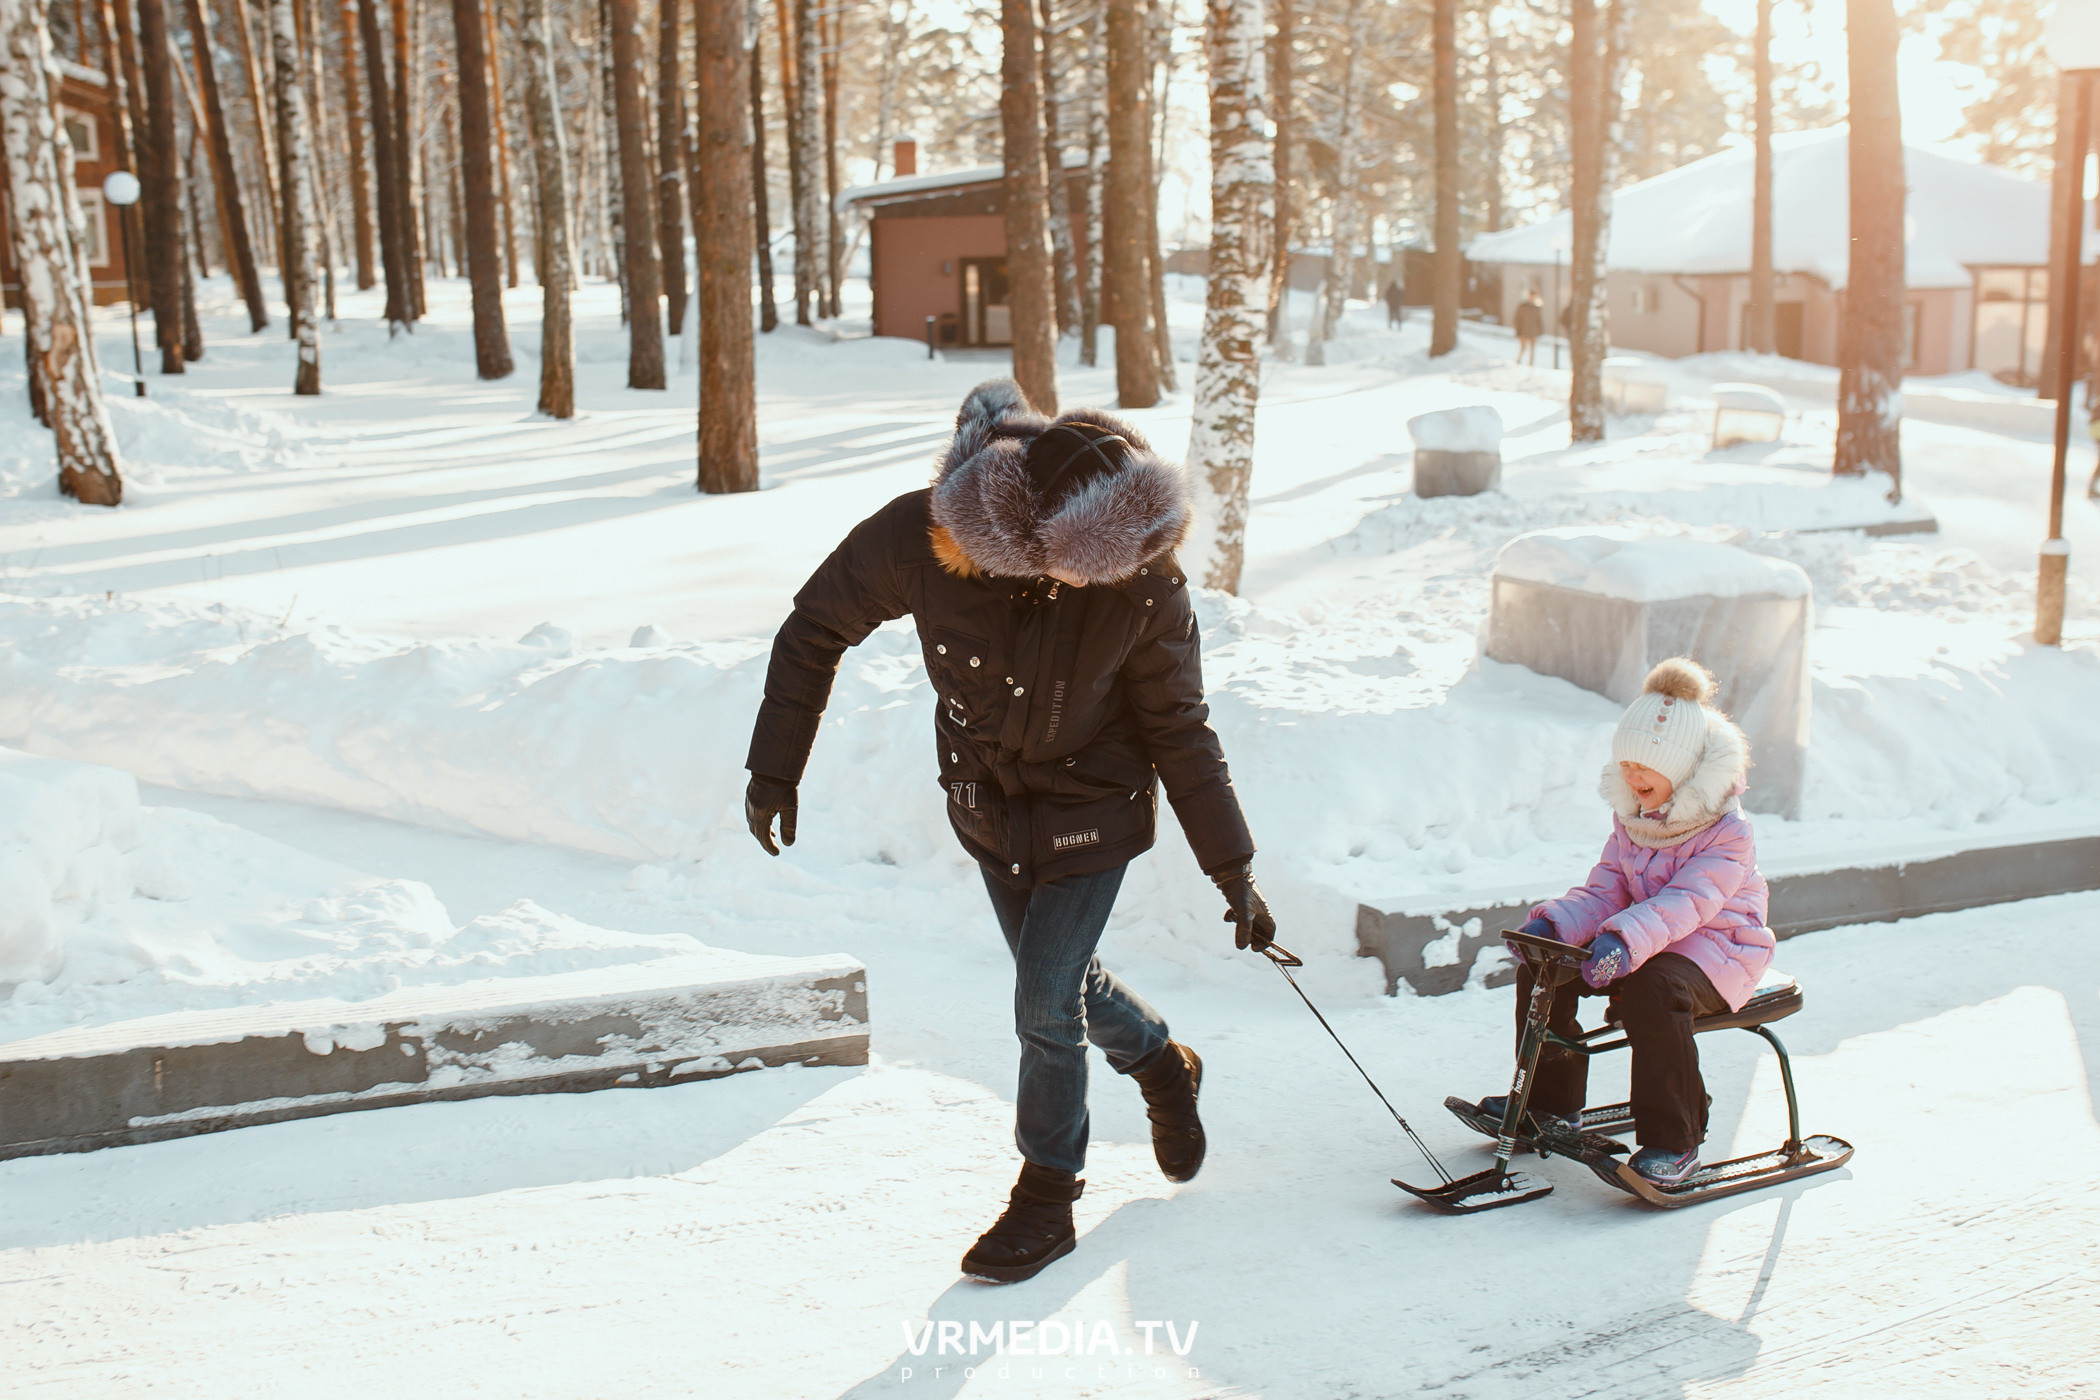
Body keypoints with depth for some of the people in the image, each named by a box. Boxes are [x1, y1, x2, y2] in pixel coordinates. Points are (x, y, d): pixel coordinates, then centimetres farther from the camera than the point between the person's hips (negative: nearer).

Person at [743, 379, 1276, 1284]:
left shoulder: (1145, 586, -28)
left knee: (1047, 1005, -3)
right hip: (986, 803, 3)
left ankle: (1048, 1195, 21)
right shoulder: (920, 537, -28)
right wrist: (774, 769, -6)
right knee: (1059, 982, 17)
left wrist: (1234, 872, -8)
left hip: (1090, 811, -3)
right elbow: (815, 632, -10)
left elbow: (1179, 732, -13)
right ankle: (1162, 1065, 48)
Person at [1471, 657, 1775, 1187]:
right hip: (1645, 940, 8)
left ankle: (1674, 1141, -27)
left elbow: (1684, 903, -31)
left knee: (1651, 989, -38)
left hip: (1714, 948, -8)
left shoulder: (1728, 833, -17)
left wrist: (1625, 940, -49)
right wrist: (1553, 924, -18)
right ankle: (1552, 1100, 11)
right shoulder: (1630, 818, 7)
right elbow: (1604, 891, 3)